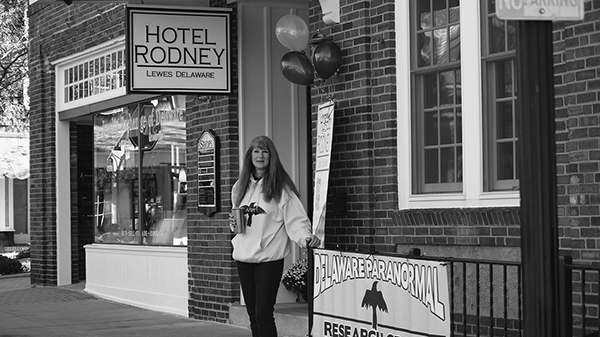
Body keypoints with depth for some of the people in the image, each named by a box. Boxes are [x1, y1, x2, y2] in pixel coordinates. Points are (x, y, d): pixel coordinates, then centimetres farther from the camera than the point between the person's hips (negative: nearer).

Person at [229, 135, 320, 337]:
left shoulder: (281, 187, -5)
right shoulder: (240, 187, 13)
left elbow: (295, 218, -13)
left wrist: (305, 237, -31)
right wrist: (234, 223, 2)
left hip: (269, 258, -6)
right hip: (244, 256, 6)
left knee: (263, 314, -10)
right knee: (253, 315, 11)